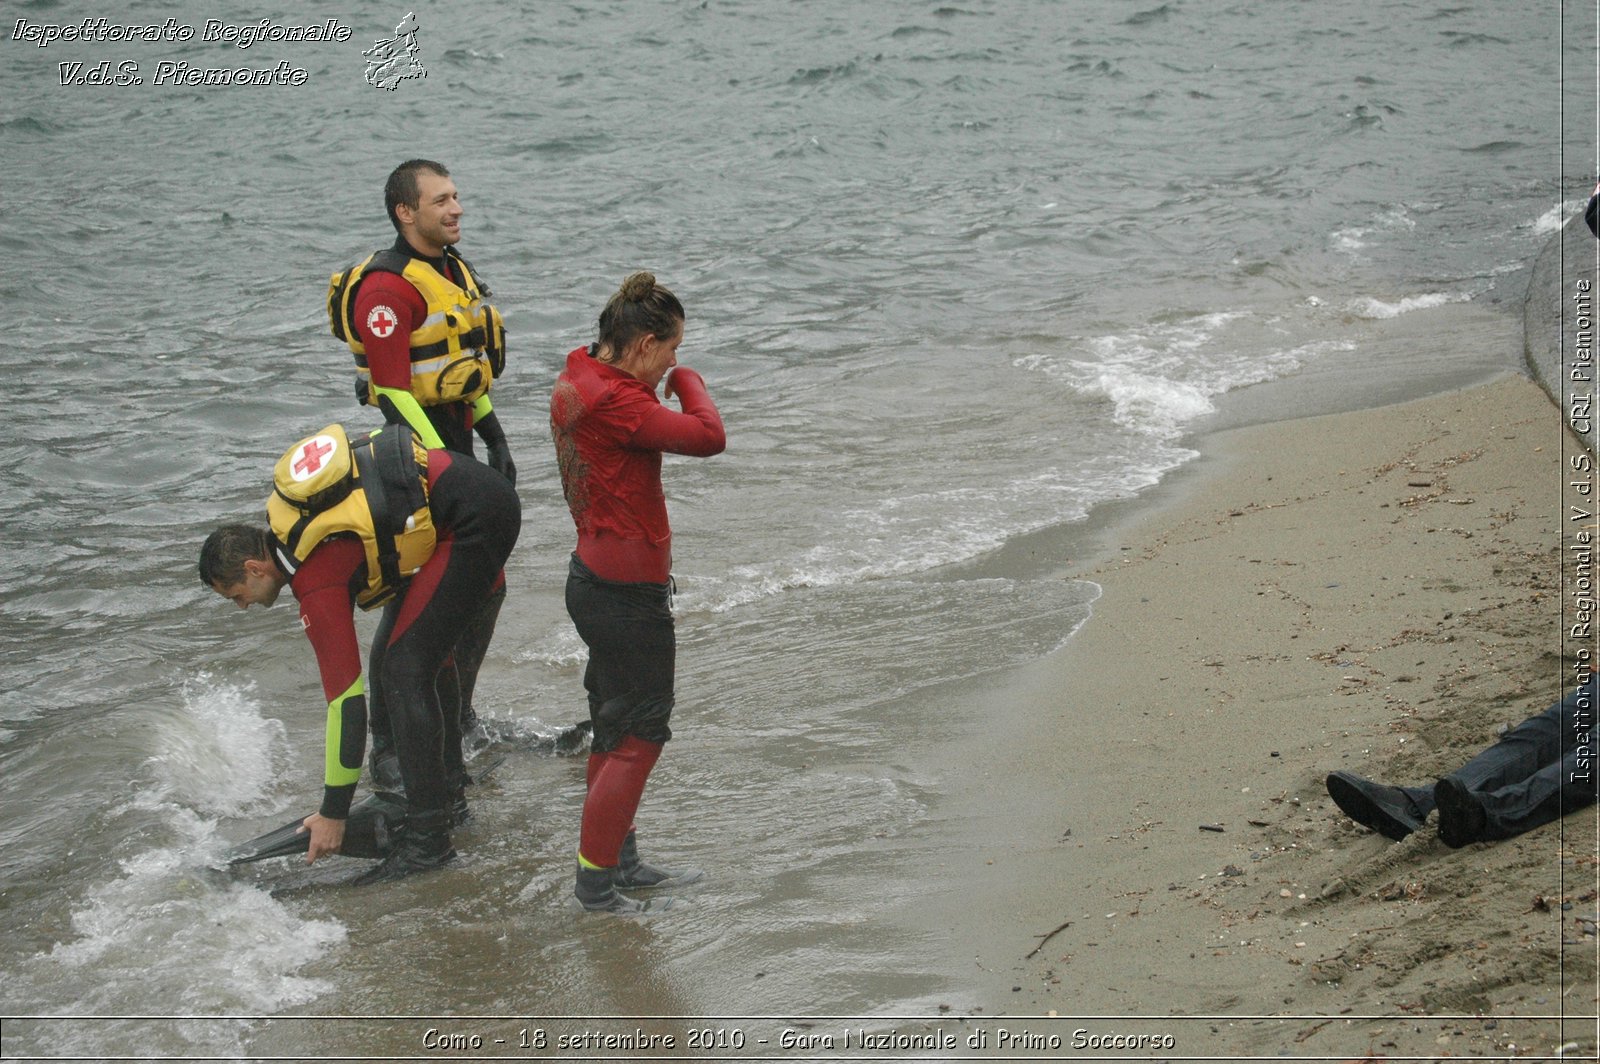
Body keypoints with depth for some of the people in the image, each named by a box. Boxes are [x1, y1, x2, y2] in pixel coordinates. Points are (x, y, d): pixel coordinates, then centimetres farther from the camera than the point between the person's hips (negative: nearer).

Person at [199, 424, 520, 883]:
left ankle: (427, 837, -9)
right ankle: (448, 795, 28)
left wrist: (333, 814, -10)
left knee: (404, 670, -12)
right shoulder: (286, 514, 5)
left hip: (475, 518, -10)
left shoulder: (317, 582, -18)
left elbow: (346, 697, -17)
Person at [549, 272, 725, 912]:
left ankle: (620, 861, 29)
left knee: (617, 727, 19)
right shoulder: (614, 401, -24)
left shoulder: (576, 382, 7)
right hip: (627, 591, -10)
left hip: (594, 577, 10)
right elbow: (708, 437, -26)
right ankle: (595, 880, 4)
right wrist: (689, 381, -11)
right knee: (639, 734, -1)